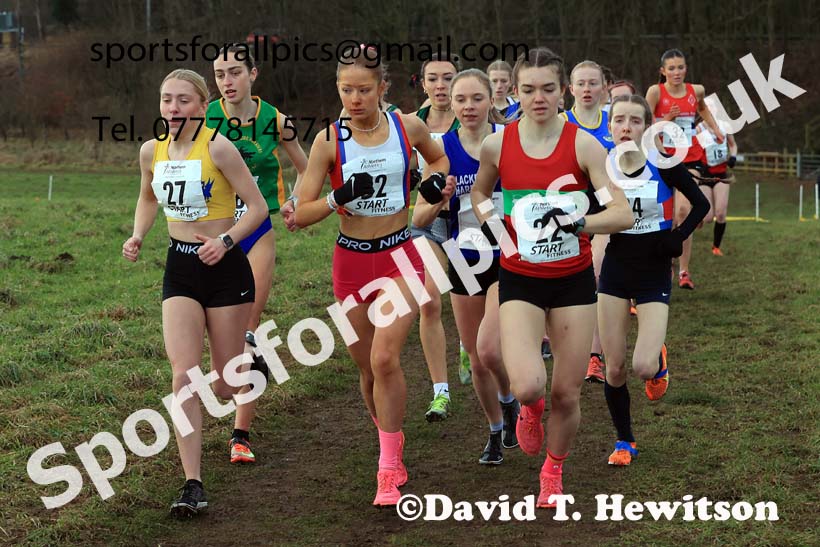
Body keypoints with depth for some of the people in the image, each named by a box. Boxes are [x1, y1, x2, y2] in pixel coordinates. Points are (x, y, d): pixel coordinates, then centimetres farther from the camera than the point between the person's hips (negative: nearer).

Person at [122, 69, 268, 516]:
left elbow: (257, 207, -10)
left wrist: (226, 241, -24)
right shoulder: (152, 151, 2)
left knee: (225, 387, 6)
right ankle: (193, 485, -10)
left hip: (225, 267, -4)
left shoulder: (218, 148, -14)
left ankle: (252, 366, 46)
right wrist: (137, 236, 4)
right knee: (185, 376, -12)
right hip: (179, 269, 4)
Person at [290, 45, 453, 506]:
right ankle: (394, 446, 34)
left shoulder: (408, 127, -3)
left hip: (400, 256, -1)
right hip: (351, 261, 1)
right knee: (368, 369, 9)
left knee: (385, 357, -19)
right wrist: (338, 198, -23)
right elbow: (300, 214, -6)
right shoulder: (330, 141, -6)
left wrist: (437, 181, 0)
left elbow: (438, 157, 21)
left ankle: (389, 469, -10)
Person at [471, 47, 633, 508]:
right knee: (527, 386, -20)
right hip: (520, 281, 0)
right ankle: (531, 409, 19)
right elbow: (479, 192, 17)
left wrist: (578, 222, -31)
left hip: (574, 280, 0)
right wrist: (490, 224, -2)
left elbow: (624, 214, -15)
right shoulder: (497, 145, -4)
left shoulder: (583, 144, -10)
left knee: (566, 395, 5)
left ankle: (554, 470, 35)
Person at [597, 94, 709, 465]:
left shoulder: (663, 165, -10)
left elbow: (701, 204, 0)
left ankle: (658, 360, 22)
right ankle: (624, 441, 22)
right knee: (614, 368, 3)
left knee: (644, 368, -16)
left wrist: (679, 237, -11)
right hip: (614, 271, 2)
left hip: (654, 272, -2)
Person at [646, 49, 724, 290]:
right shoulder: (656, 91, -7)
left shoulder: (696, 90, 2)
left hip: (689, 159, 1)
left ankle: (684, 271, -9)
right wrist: (667, 119, -22)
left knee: (684, 211, -14)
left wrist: (715, 128, 19)